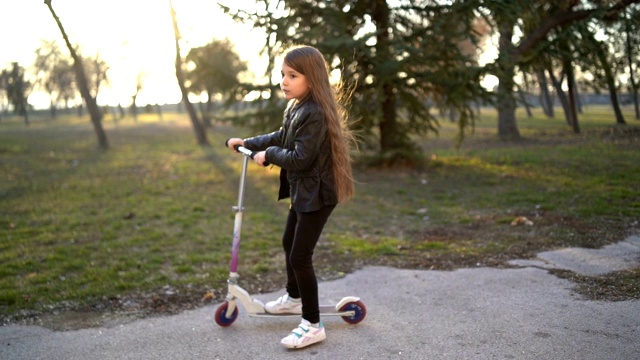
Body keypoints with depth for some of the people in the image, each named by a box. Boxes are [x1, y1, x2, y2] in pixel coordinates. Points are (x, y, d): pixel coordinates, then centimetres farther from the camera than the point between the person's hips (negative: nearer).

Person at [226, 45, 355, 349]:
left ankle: (313, 325, 4)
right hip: (301, 191, 11)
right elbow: (281, 137, 23)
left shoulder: (314, 113, -24)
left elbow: (300, 158, -28)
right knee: (289, 244, 25)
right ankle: (294, 298, 46)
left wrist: (269, 155, -13)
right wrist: (248, 143, 18)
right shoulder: (296, 107, 7)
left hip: (316, 195, -11)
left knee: (300, 256, -8)